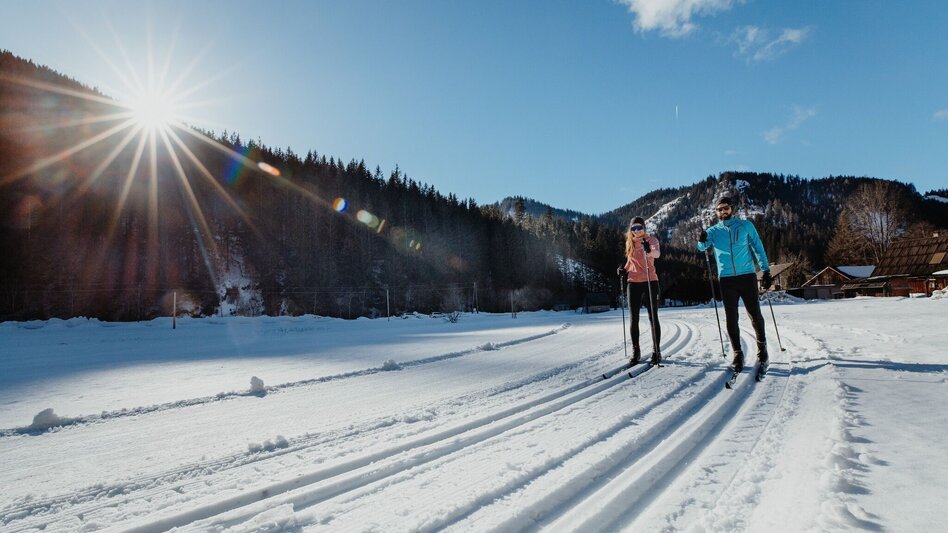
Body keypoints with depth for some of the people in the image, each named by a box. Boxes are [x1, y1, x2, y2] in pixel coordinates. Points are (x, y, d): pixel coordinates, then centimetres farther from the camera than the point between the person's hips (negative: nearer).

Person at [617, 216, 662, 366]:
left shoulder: (651, 239, -4)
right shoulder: (629, 242, 10)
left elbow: (657, 253, -25)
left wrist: (649, 250, -48)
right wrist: (624, 269, 4)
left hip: (650, 281, -4)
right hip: (633, 283, 4)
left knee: (653, 317, 0)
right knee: (633, 319, 3)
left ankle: (656, 351, 9)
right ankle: (636, 351, 13)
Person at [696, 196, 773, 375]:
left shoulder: (745, 225, 6)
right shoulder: (713, 231, 8)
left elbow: (758, 247, 9)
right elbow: (702, 247, -7)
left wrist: (766, 270, 5)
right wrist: (702, 241, -31)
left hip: (747, 275, -1)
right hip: (726, 279, 1)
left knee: (755, 314, 2)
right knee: (731, 318, 3)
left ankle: (762, 349, 21)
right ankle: (737, 354, 12)